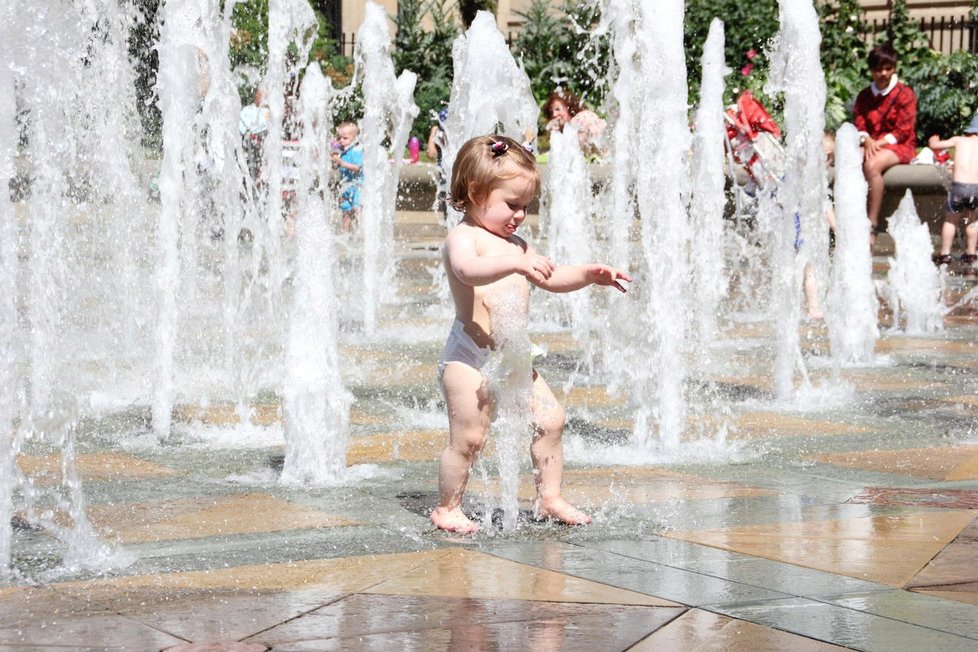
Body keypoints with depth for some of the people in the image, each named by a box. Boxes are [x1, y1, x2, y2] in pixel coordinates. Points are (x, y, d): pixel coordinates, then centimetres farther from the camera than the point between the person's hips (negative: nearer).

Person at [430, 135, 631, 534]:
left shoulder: (514, 244, 18)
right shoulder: (463, 237, -11)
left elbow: (550, 278, 26)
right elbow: (468, 269, -34)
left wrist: (589, 275, 9)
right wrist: (518, 264, -47)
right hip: (469, 356, -9)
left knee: (549, 418, 4)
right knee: (468, 437, -7)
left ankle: (549, 498, 14)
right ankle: (447, 508, 6)